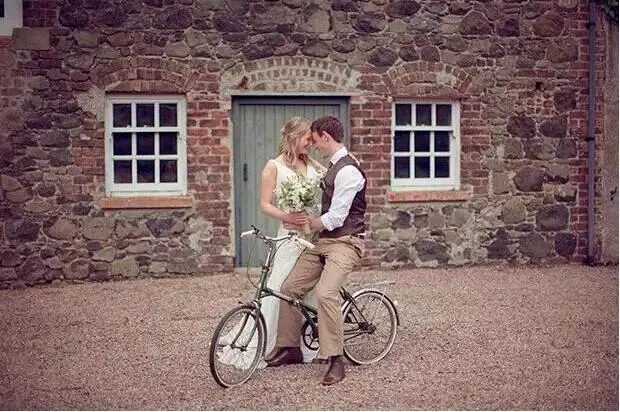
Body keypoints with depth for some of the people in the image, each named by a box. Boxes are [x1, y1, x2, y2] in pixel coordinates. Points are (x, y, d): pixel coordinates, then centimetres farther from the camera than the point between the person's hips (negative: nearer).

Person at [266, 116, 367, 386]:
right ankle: (290, 348, 16)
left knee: (325, 293, -29)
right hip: (323, 241, 10)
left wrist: (308, 223, -5)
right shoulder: (333, 167, 15)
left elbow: (335, 218, -20)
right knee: (290, 287, 4)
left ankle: (336, 360, -19)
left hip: (344, 242, -10)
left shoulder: (347, 171, -18)